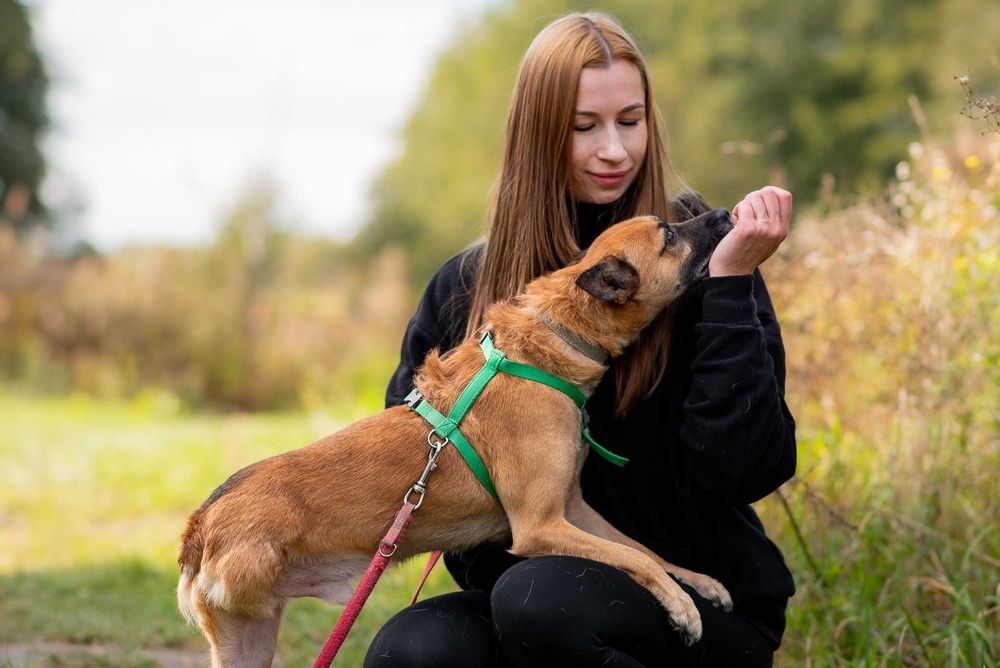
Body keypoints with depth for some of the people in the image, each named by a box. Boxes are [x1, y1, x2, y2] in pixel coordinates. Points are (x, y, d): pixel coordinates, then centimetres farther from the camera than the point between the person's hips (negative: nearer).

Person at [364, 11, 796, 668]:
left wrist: (731, 285, -21)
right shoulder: (467, 286, 4)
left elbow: (746, 472, -15)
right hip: (521, 583, 2)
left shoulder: (698, 254, -6)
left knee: (537, 600, -32)